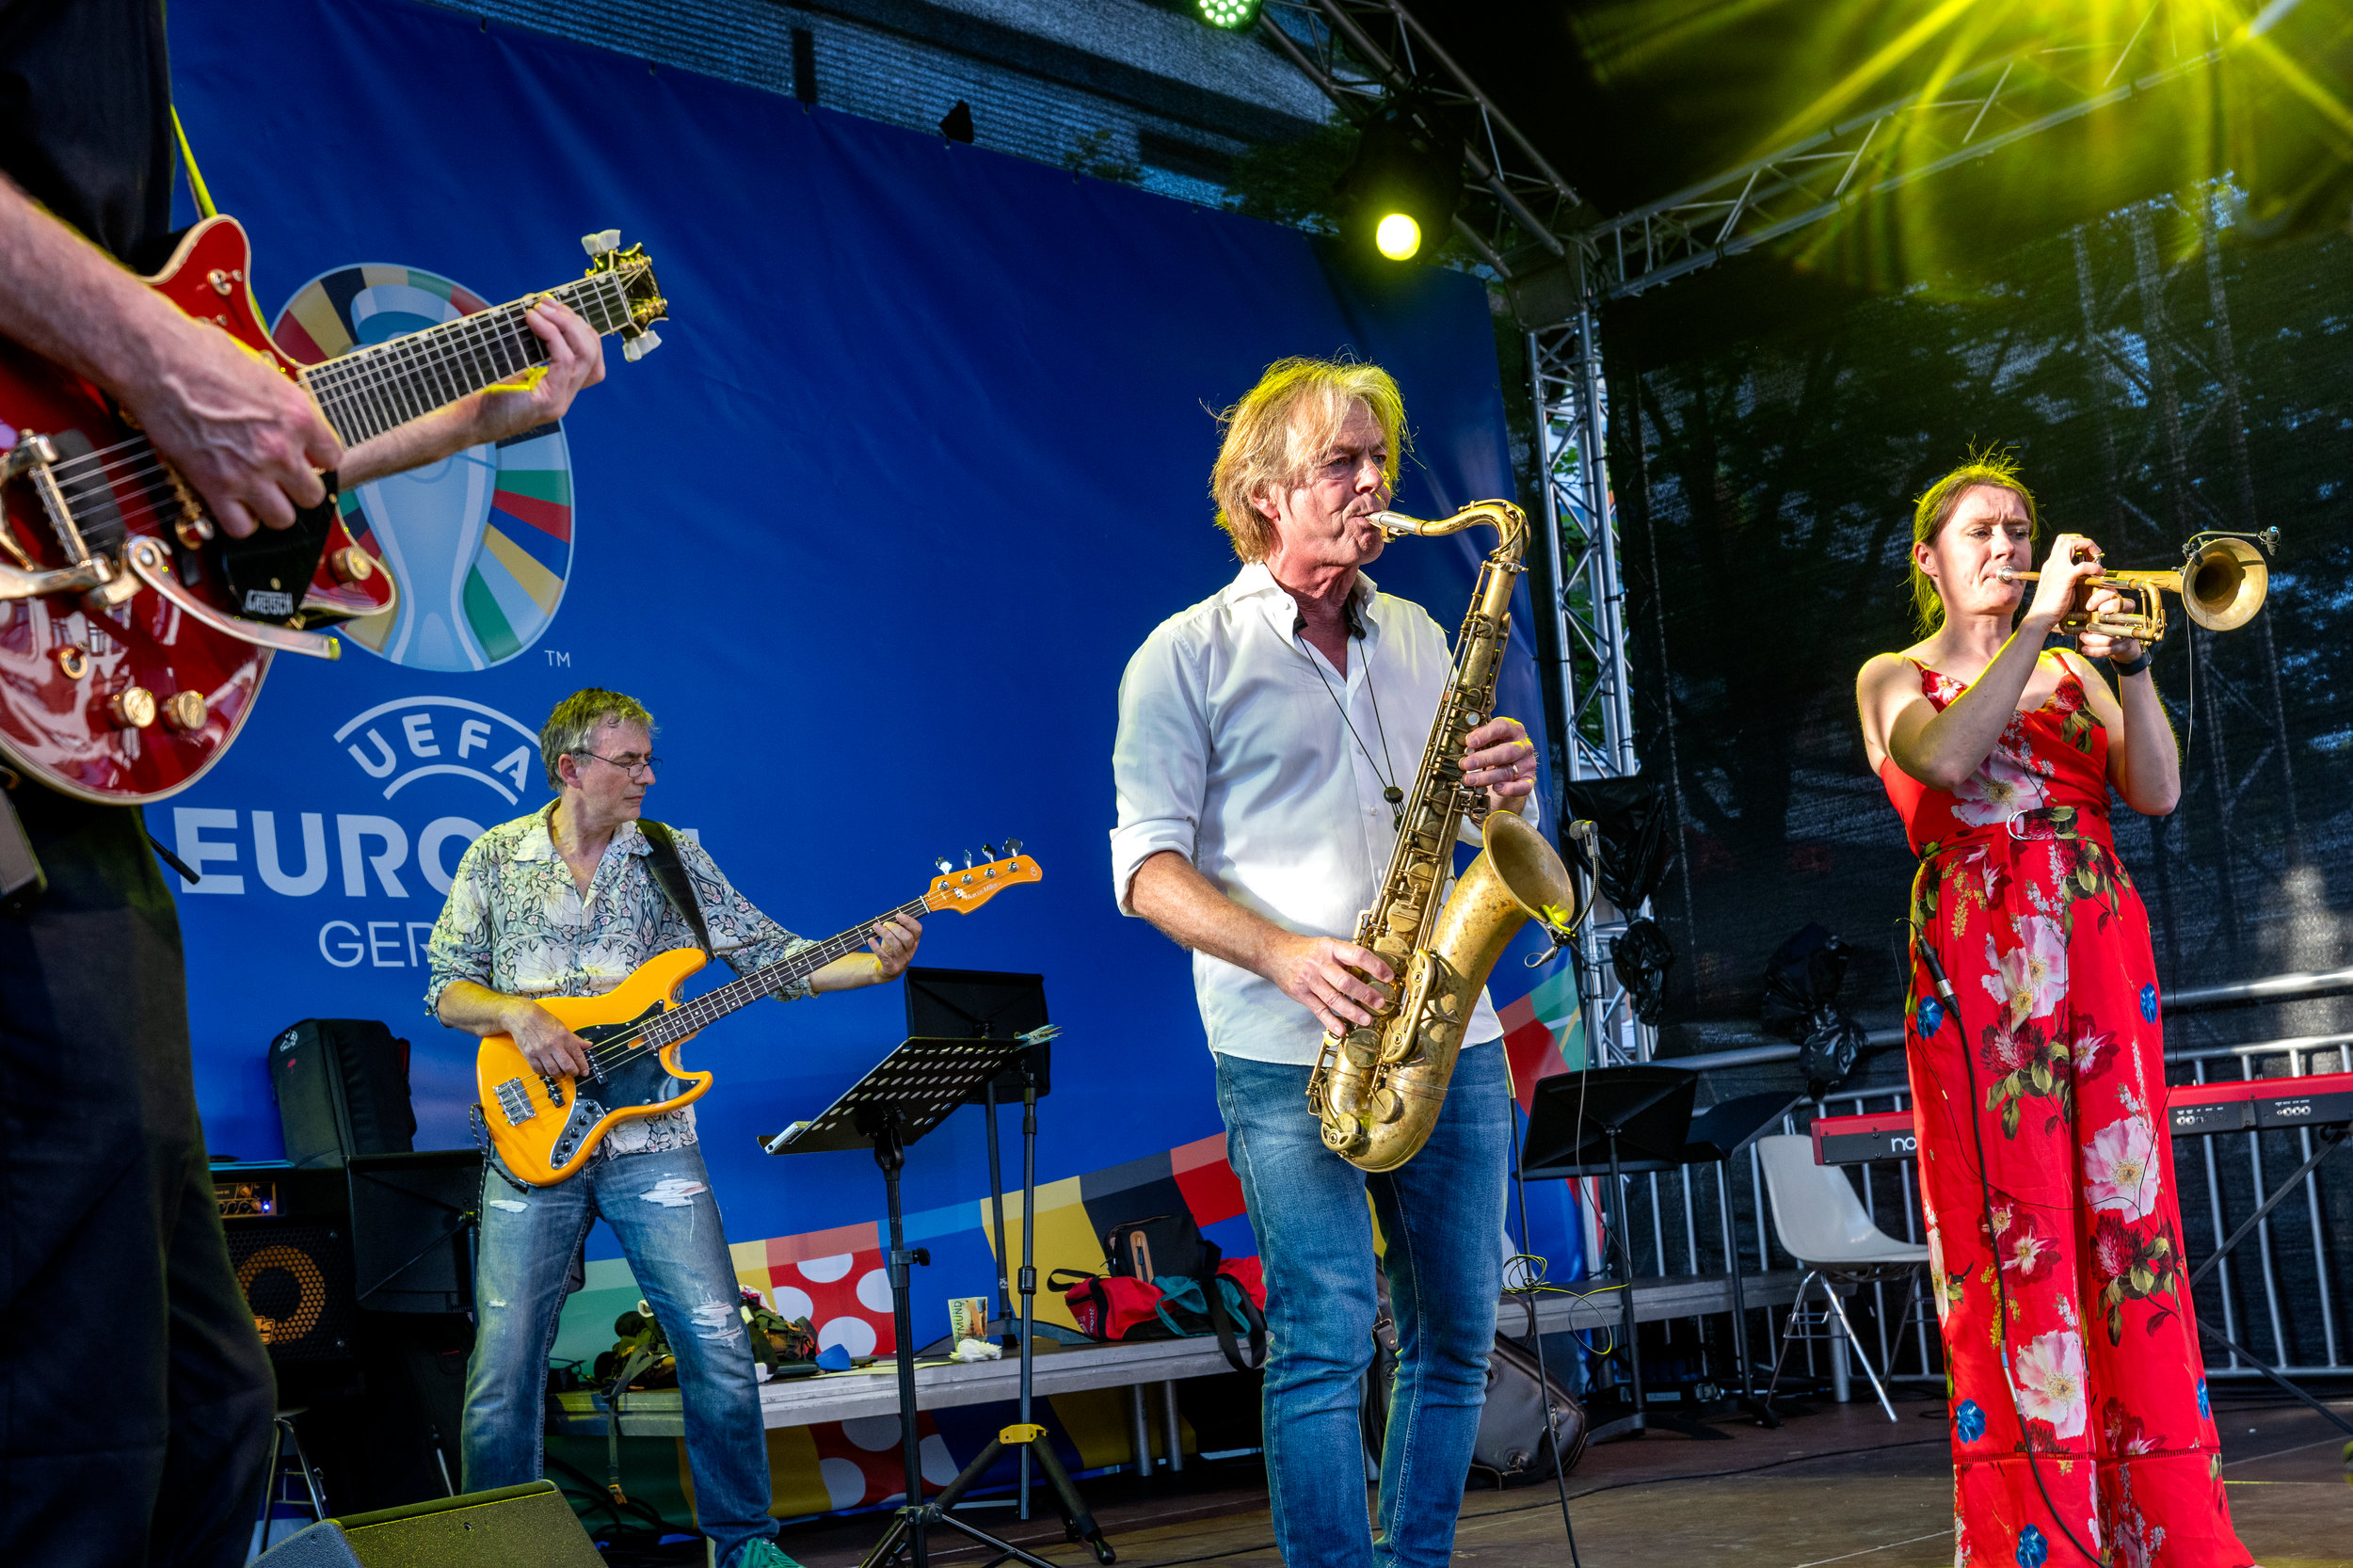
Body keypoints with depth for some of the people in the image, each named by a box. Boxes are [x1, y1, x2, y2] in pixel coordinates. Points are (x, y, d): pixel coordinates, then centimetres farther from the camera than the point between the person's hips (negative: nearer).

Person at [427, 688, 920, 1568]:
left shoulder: (672, 857, 6)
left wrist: (875, 964, -12)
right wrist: (516, 1014, -14)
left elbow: (770, 955, 2)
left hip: (650, 1142, 1)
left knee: (719, 1345, -4)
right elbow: (446, 990, 6)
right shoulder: (495, 858, 5)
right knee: (504, 1368, 0)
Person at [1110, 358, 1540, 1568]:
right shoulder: (1187, 655, 0)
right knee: (1326, 1335, -9)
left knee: (1457, 1333, 9)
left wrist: (1507, 787, -3)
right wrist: (1283, 953, -21)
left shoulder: (1418, 638, 16)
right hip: (1287, 1054, -5)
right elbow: (1146, 863, -5)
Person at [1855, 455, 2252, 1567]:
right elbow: (1945, 758, -14)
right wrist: (2038, 620, -11)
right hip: (1977, 965, -3)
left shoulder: (2072, 669, 19)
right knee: (2013, 1233, -8)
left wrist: (2127, 660, -9)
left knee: (2129, 1220, -1)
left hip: (2103, 960, 3)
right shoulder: (1895, 679, 10)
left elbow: (2155, 791, 3)